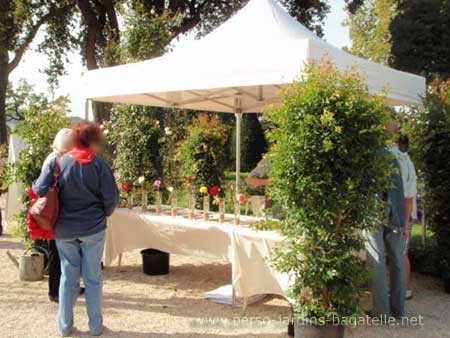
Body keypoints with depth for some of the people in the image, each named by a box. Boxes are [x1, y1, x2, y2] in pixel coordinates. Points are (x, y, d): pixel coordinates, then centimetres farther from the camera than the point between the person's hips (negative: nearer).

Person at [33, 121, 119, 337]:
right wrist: (103, 214, 8)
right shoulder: (99, 165, -10)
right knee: (93, 278, 10)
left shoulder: (57, 162, -5)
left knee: (68, 276, 14)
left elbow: (40, 190, -9)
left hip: (64, 229, 2)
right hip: (93, 229, -2)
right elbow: (112, 198, -12)